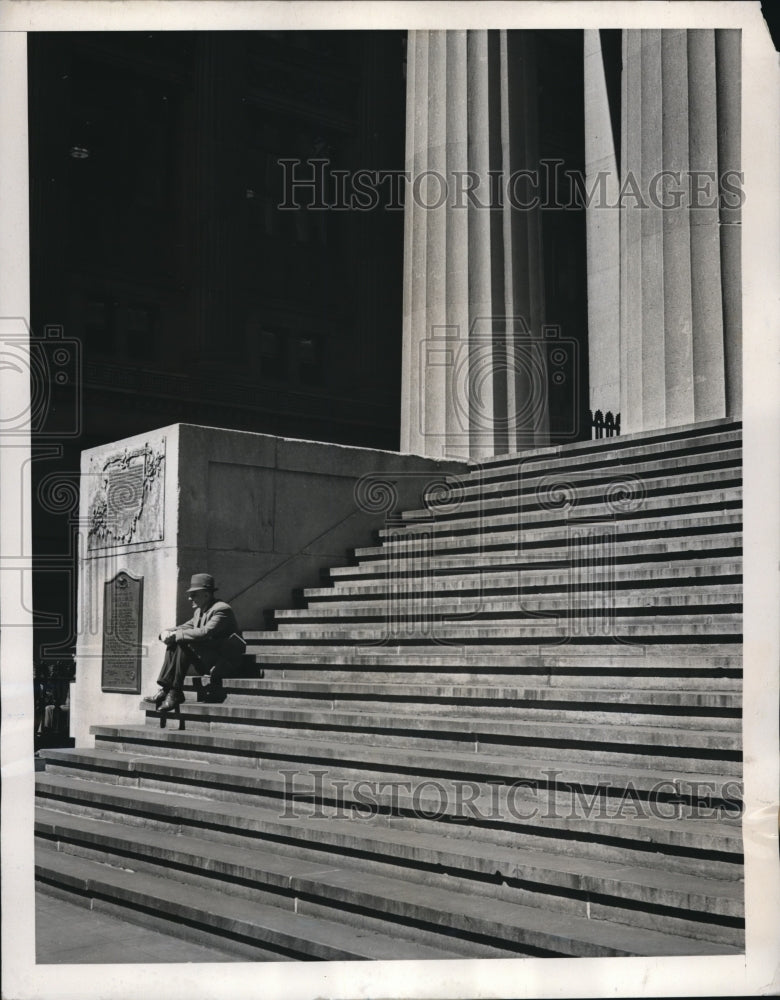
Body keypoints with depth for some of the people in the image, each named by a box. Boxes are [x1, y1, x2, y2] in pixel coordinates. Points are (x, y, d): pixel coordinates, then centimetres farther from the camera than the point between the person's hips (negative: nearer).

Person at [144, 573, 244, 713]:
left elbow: (205, 633, -28)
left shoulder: (222, 610, -14)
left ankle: (175, 693, -26)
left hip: (222, 662, -9)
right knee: (173, 643, -6)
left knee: (182, 644, -24)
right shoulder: (199, 612, 17)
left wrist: (176, 635, -24)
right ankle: (165, 689, -18)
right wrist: (167, 632, -8)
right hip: (205, 661, 9)